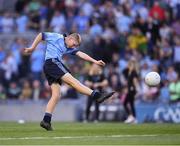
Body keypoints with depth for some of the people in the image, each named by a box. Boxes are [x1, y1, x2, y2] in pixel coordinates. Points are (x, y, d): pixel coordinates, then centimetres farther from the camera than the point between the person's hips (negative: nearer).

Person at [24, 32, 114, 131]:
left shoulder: (70, 48, 22)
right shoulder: (56, 37, 5)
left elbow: (80, 54, 12)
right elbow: (41, 35, 10)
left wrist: (95, 61, 1)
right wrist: (32, 48, 5)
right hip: (52, 62, -9)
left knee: (56, 95, 1)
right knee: (72, 81, -17)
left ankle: (46, 120, -2)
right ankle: (97, 96, -28)